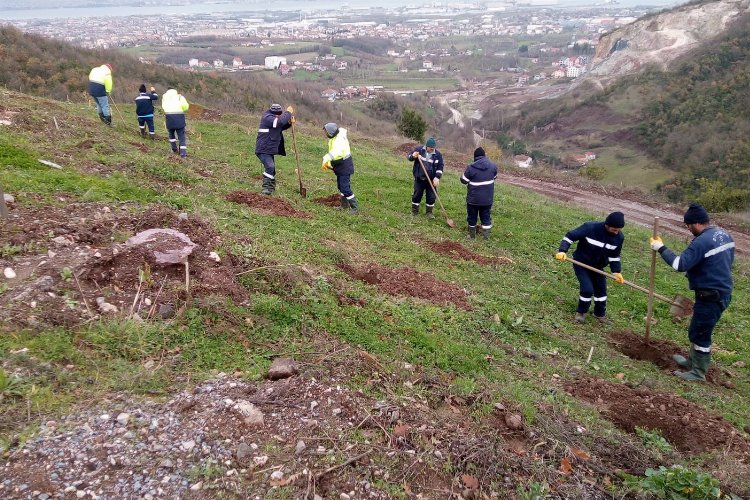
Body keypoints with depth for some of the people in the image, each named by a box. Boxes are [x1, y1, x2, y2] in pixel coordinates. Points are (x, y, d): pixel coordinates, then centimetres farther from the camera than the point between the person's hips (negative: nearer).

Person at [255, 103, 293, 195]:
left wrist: (289, 122, 1)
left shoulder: (273, 118, 11)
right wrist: (288, 112, -18)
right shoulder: (267, 118, -18)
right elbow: (280, 121, -32)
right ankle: (265, 187, -18)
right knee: (270, 166, -23)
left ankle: (271, 187, 28)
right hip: (263, 150, -10)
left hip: (269, 149, 10)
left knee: (272, 168, 16)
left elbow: (281, 127, 21)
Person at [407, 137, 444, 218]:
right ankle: (414, 210, 25)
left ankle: (429, 212, 20)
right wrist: (413, 156, -23)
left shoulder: (438, 155, -5)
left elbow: (440, 167, -4)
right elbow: (408, 156, 1)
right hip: (419, 178, 0)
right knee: (417, 194, 8)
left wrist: (437, 177, -16)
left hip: (431, 180, 0)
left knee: (431, 196, 4)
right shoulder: (419, 149, -7)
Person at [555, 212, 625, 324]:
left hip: (598, 266, 5)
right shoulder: (590, 227, -30)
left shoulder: (619, 237, -13)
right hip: (581, 264, -5)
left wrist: (617, 272, -9)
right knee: (587, 289, -14)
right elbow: (570, 236, -21)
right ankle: (581, 312, 13)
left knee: (601, 289, 9)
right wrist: (562, 251, -33)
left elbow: (614, 256, 1)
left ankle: (600, 313, 35)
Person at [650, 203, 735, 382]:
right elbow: (728, 261, 18)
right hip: (722, 291, 10)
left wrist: (661, 248, -16)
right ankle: (693, 360, 37)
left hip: (711, 297, -10)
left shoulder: (702, 242, -24)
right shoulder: (724, 235, 7)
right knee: (698, 330, 23)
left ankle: (698, 372, 14)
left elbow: (680, 264, -26)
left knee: (700, 333, 3)